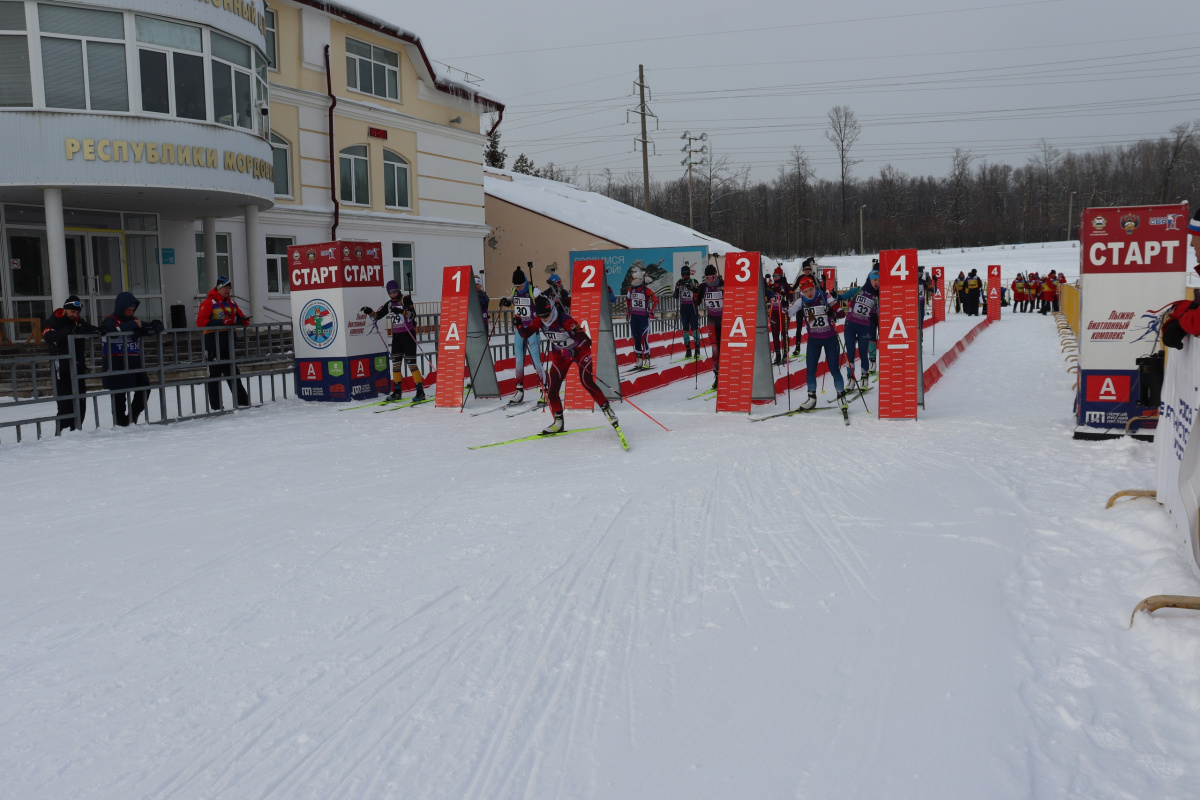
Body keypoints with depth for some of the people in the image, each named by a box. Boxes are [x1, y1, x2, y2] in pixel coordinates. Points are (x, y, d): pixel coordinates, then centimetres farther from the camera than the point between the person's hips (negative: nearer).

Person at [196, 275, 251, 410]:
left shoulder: (232, 303, 15)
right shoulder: (209, 303, -8)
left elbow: (240, 317, 23)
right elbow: (200, 322, -17)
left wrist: (244, 321, -2)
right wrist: (222, 322, -25)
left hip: (228, 344, 7)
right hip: (213, 345, -7)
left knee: (233, 374, 15)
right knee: (214, 376, -1)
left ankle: (243, 401, 21)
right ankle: (216, 407, 2)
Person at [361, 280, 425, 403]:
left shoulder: (406, 300, -8)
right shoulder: (389, 304, 10)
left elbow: (413, 315, -22)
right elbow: (377, 316, 11)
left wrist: (402, 311, -39)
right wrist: (370, 312, -9)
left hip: (409, 334, -6)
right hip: (396, 336, 6)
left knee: (410, 363, -10)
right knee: (395, 363, 5)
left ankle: (420, 391, -5)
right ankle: (397, 391, 13)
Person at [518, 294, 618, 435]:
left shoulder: (565, 320, -32)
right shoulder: (539, 321, -14)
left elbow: (586, 341, -36)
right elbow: (525, 334, -5)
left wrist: (572, 351, -51)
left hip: (580, 350, -6)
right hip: (560, 353, 6)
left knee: (587, 382, -21)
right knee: (552, 388, -3)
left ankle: (607, 409, -1)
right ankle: (558, 423, 12)